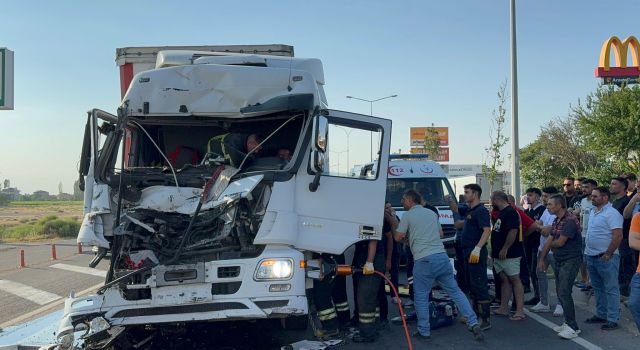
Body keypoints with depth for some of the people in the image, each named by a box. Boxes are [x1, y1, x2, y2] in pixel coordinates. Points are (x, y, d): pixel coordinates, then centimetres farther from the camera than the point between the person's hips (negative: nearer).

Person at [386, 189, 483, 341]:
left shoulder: (408, 215, 1)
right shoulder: (432, 213, 20)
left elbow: (398, 237, 4)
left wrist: (392, 221, 19)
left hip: (424, 260, -5)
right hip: (442, 256, 6)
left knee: (421, 297, 7)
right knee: (455, 291, 10)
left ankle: (424, 331, 10)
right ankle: (474, 324, 5)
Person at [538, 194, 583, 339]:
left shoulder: (570, 220, -18)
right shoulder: (556, 221, 12)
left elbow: (560, 242, -20)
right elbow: (550, 241, 15)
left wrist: (551, 244, 2)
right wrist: (542, 259, 15)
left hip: (570, 260, -9)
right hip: (559, 260, 9)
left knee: (564, 292, -13)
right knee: (560, 293, 11)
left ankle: (572, 327, -8)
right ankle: (568, 323, 21)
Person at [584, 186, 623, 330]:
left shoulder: (612, 213, -15)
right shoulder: (593, 212, 13)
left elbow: (618, 236, -21)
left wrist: (608, 254, -20)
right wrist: (587, 251, 16)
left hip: (605, 258, -9)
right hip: (592, 256, 9)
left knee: (611, 289, 0)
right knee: (598, 288, 17)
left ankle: (612, 320, 5)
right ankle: (601, 315, 28)